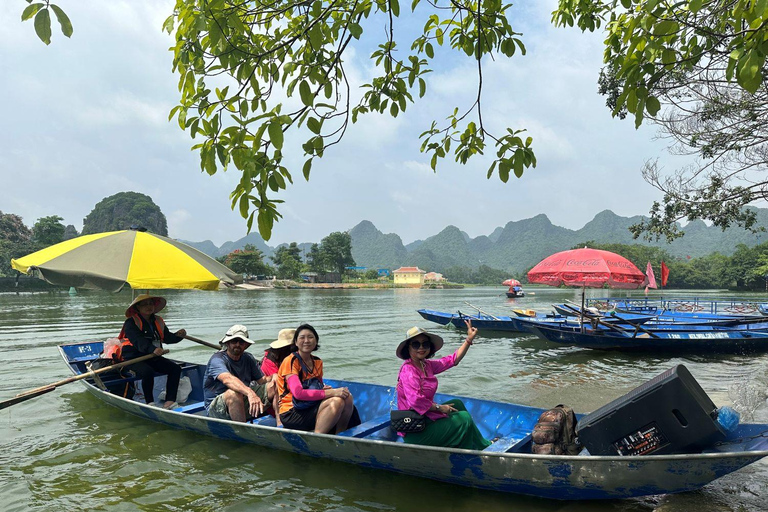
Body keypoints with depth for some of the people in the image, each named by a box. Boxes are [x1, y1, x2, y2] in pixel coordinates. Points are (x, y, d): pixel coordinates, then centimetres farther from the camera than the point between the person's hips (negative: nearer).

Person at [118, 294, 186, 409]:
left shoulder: (158, 321, 13)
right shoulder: (131, 323, -10)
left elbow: (167, 337, 9)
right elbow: (138, 340, -26)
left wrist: (178, 335, -14)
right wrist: (152, 349, -43)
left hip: (152, 357, 7)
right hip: (133, 357, -7)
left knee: (175, 368, -12)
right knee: (148, 372, -35)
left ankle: (169, 401, -16)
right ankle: (150, 403, -18)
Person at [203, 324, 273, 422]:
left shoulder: (248, 358, 9)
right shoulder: (217, 360, -14)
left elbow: (262, 380, 3)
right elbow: (227, 379, -34)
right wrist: (250, 393, -50)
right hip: (216, 409, -6)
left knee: (273, 387, -11)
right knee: (234, 393, -37)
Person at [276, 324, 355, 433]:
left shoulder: (318, 362, 12)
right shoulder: (290, 361, -12)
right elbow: (298, 393, -23)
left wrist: (325, 389, -5)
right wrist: (330, 393, -26)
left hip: (312, 406, 7)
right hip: (291, 414, -7)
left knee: (347, 398, -14)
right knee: (337, 401, -27)